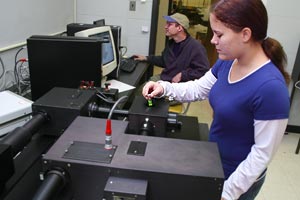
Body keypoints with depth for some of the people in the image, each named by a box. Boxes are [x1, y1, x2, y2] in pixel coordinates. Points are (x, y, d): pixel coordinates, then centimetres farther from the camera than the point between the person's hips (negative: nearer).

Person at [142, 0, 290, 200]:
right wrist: (164, 88, -9)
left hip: (239, 178, -7)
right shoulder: (227, 62, -7)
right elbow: (198, 89, 7)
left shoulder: (270, 87, -31)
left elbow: (263, 152, -24)